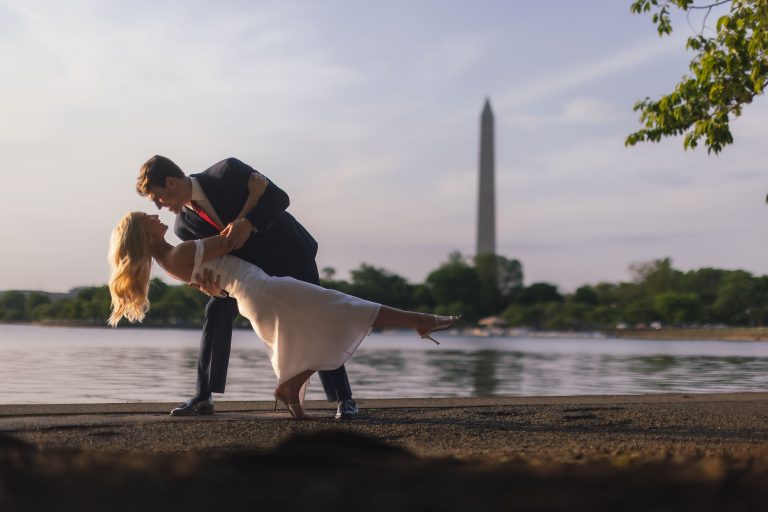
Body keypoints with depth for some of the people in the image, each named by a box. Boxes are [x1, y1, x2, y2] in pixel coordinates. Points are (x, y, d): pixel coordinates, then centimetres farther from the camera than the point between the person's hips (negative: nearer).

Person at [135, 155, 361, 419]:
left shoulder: (227, 171, -25)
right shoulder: (184, 224, -10)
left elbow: (279, 197, -23)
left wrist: (248, 223, -39)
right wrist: (204, 277, -33)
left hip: (289, 252, -5)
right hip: (251, 263, 5)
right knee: (217, 312, -8)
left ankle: (344, 398, 2)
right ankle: (203, 397, -1)